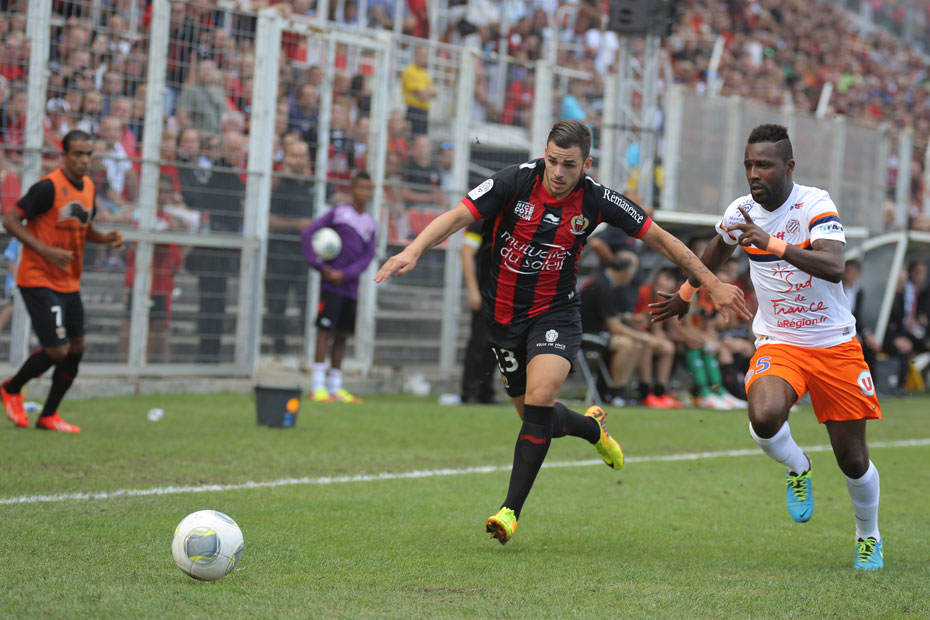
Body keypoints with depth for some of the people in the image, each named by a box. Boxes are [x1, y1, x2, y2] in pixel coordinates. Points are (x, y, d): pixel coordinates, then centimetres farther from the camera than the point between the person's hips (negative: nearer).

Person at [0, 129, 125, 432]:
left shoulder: (88, 186, 8)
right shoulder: (48, 187, -17)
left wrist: (105, 238, 1)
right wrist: (46, 251, -24)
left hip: (69, 283, 8)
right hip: (39, 280, -8)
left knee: (76, 347, 7)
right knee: (58, 349, -12)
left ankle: (49, 416, 19)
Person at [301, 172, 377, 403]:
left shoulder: (370, 222, 12)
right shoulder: (338, 213, -1)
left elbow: (368, 255, 5)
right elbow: (308, 234, -4)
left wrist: (345, 274, -9)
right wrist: (320, 266, -11)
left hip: (350, 285, 5)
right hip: (331, 283, -5)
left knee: (342, 335, 7)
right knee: (325, 330, -10)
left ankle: (335, 387, 12)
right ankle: (317, 386, -11)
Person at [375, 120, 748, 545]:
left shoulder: (596, 200, -12)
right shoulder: (516, 181, -16)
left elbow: (660, 239, -2)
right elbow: (458, 216, -21)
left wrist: (712, 284, 0)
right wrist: (413, 250, -38)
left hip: (555, 314, -1)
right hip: (503, 315, 2)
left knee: (539, 400, -24)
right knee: (534, 417, 10)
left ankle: (511, 509, -16)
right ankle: (592, 427, 45)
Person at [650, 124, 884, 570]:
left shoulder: (815, 205, -14)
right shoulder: (741, 212, -1)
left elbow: (834, 268, -31)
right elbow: (716, 252, 24)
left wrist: (774, 244, -38)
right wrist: (687, 293, 36)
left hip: (835, 345, -2)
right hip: (777, 344, 2)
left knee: (853, 461, 3)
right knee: (764, 418, -31)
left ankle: (868, 537, 32)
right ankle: (797, 469, 4)